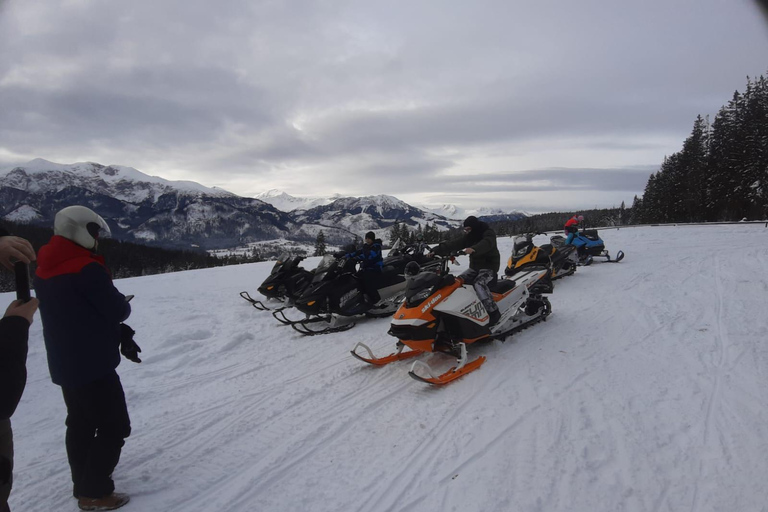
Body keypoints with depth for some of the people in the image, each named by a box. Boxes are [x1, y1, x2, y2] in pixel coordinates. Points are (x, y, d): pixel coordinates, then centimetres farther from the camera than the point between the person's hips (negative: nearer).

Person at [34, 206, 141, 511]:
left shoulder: (44, 271, 7)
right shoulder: (87, 269, -23)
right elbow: (118, 310, -18)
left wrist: (121, 336, 8)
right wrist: (121, 302, 7)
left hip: (64, 363, 9)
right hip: (92, 364, -9)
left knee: (80, 422, 21)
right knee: (114, 427, 3)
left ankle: (82, 483, 33)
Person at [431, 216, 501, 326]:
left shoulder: (489, 233, -11)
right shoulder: (469, 237, 8)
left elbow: (486, 243, -35)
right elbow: (453, 244, -3)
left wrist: (474, 249, -57)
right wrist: (436, 250, -16)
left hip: (489, 267, -7)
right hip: (474, 267, 7)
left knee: (479, 284, -34)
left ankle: (494, 313, -31)